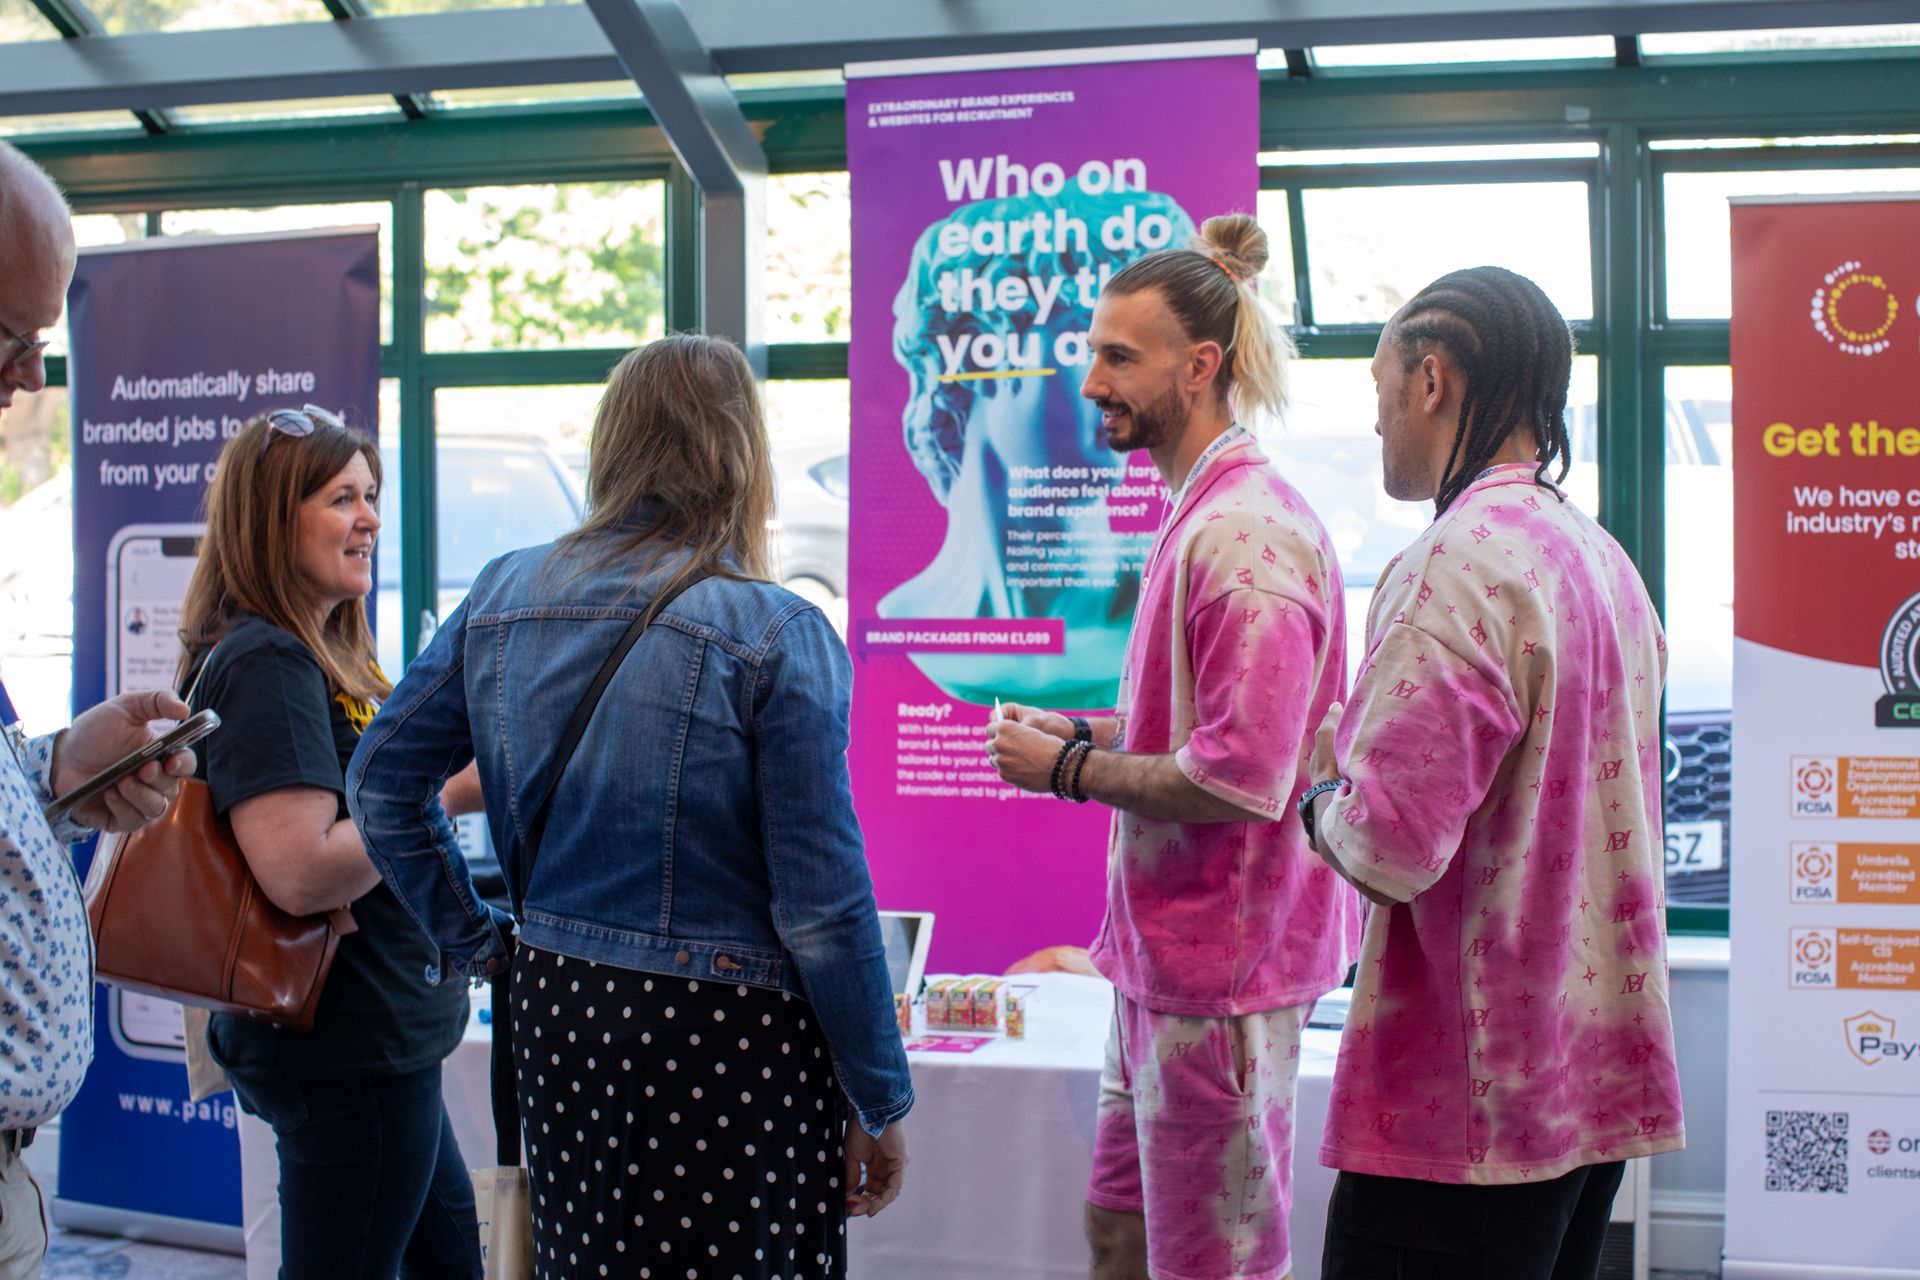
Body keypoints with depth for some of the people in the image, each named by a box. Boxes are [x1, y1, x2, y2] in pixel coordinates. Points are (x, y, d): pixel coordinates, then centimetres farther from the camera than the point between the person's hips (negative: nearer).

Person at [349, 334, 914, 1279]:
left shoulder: (502, 597, 3)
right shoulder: (776, 633, -12)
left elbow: (380, 782, 10)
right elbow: (823, 906, -13)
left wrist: (472, 941, 15)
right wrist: (881, 1103, -4)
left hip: (558, 1021, 5)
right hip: (726, 1030, -5)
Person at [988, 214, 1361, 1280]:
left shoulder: (1247, 533, -21)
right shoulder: (1202, 513, 12)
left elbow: (1241, 779, -27)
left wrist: (1068, 770, -16)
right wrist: (1086, 731, 8)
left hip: (1218, 967, -10)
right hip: (1167, 951, 10)